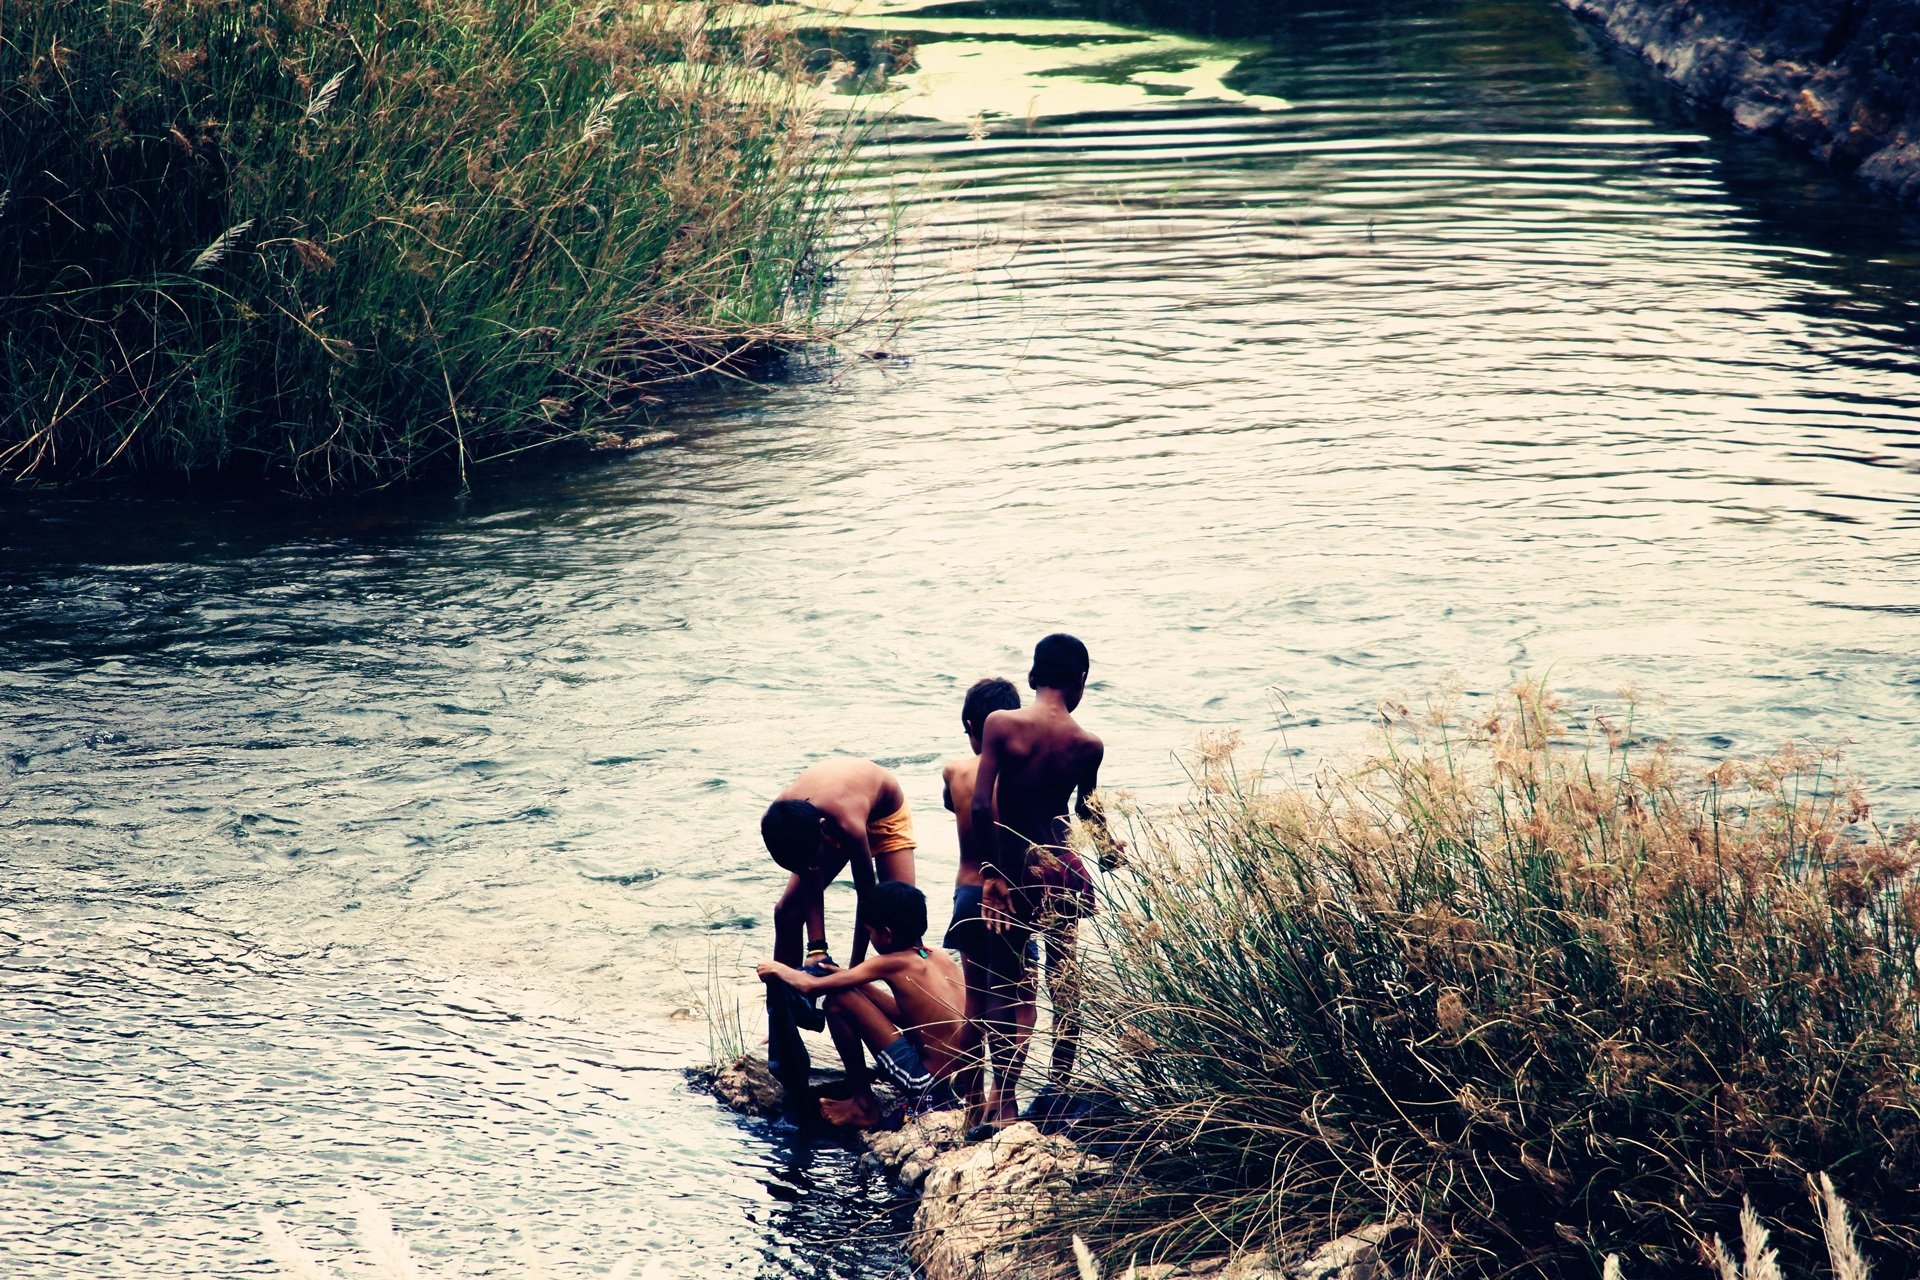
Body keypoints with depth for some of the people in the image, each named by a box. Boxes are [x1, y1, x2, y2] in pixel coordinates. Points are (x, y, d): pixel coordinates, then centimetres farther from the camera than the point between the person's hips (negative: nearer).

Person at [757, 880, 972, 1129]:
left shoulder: (890, 964, -10)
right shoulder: (943, 958, 9)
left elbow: (810, 986, -7)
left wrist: (780, 970, 14)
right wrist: (852, 978, 23)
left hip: (928, 1087, -8)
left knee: (838, 1002, -5)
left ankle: (863, 1106, 7)